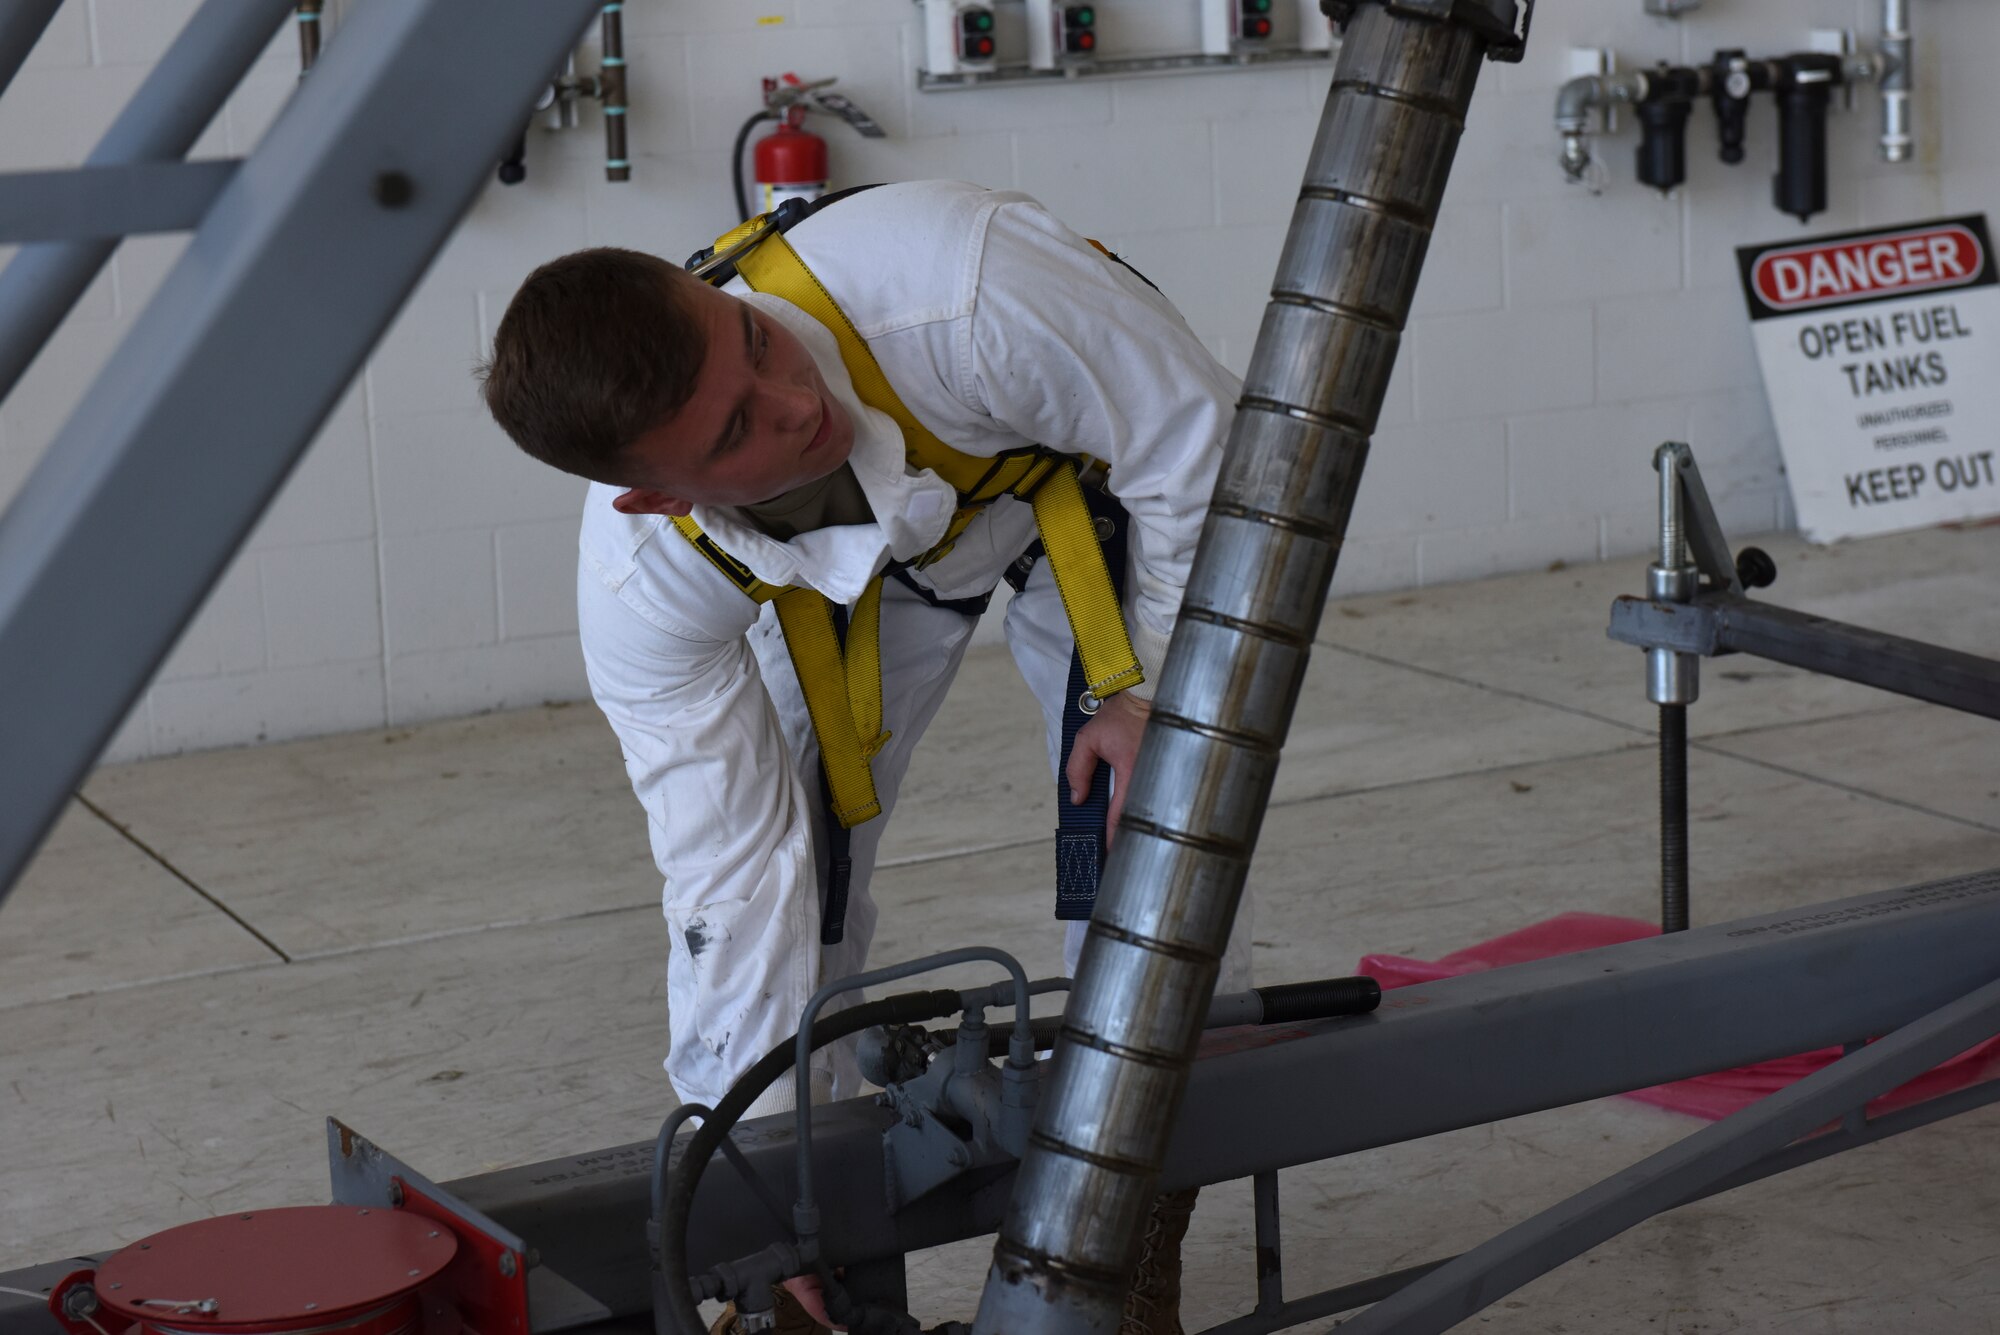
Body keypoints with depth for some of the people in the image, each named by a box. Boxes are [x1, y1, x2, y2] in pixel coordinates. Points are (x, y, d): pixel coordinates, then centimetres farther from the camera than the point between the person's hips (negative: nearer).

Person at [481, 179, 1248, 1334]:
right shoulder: (647, 589, -35)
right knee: (788, 876, -8)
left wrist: (1157, 687, -23)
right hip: (839, 564, 2)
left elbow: (1194, 430, -29)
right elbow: (738, 870, -27)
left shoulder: (959, 294, -48)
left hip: (1086, 491, -1)